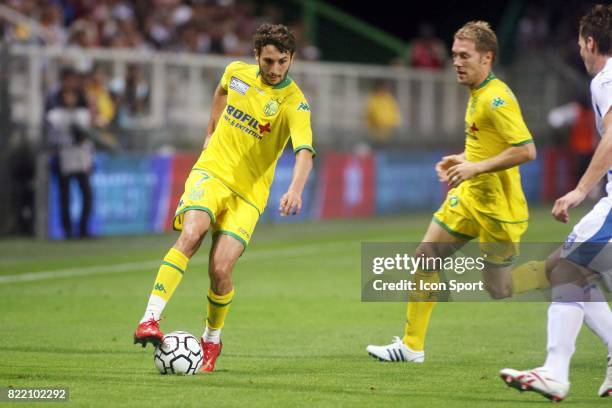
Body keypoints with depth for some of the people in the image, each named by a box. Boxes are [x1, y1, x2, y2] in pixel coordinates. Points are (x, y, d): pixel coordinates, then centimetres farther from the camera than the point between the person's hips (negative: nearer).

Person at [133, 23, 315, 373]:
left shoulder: (294, 104, -14)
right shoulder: (237, 72, 0)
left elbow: (305, 152, -30)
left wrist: (296, 190, -47)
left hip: (249, 192, -2)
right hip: (212, 171, 2)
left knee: (220, 270, -14)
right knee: (190, 235, -28)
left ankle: (212, 341, 14)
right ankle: (150, 320, -35)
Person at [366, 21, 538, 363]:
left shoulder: (497, 98, -20)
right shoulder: (477, 94, 10)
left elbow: (526, 150, -28)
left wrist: (477, 167, -25)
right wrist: (461, 159, 9)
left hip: (498, 206, -9)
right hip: (469, 198, 9)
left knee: (499, 289, -4)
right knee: (426, 257, 4)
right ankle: (412, 345, 10)